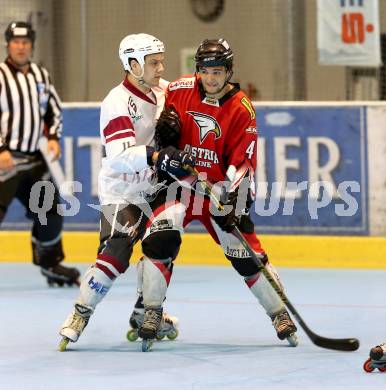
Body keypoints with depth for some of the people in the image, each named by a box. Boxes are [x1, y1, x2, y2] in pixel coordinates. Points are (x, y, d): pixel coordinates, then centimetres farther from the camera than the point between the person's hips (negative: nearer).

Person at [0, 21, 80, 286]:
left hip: (35, 159, 7)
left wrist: (53, 138, 4)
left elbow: (54, 110, 21)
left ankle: (51, 264, 32)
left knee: (50, 210, 13)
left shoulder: (41, 75, 11)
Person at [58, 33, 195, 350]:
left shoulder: (164, 90, 0)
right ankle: (81, 315, -8)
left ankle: (144, 315, 23)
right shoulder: (117, 104, -23)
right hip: (122, 192, -7)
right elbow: (120, 157, -35)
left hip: (155, 187, 7)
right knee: (115, 254, -19)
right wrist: (159, 157, -46)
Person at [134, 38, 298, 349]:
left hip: (221, 188, -1)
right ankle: (152, 312, -9)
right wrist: (166, 125, -8)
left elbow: (241, 162, -13)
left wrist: (232, 201, -24)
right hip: (180, 182, 1)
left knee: (246, 254, -3)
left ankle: (280, 314, 17)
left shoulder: (242, 110, -11)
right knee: (160, 239, -22)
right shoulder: (180, 90, -4)